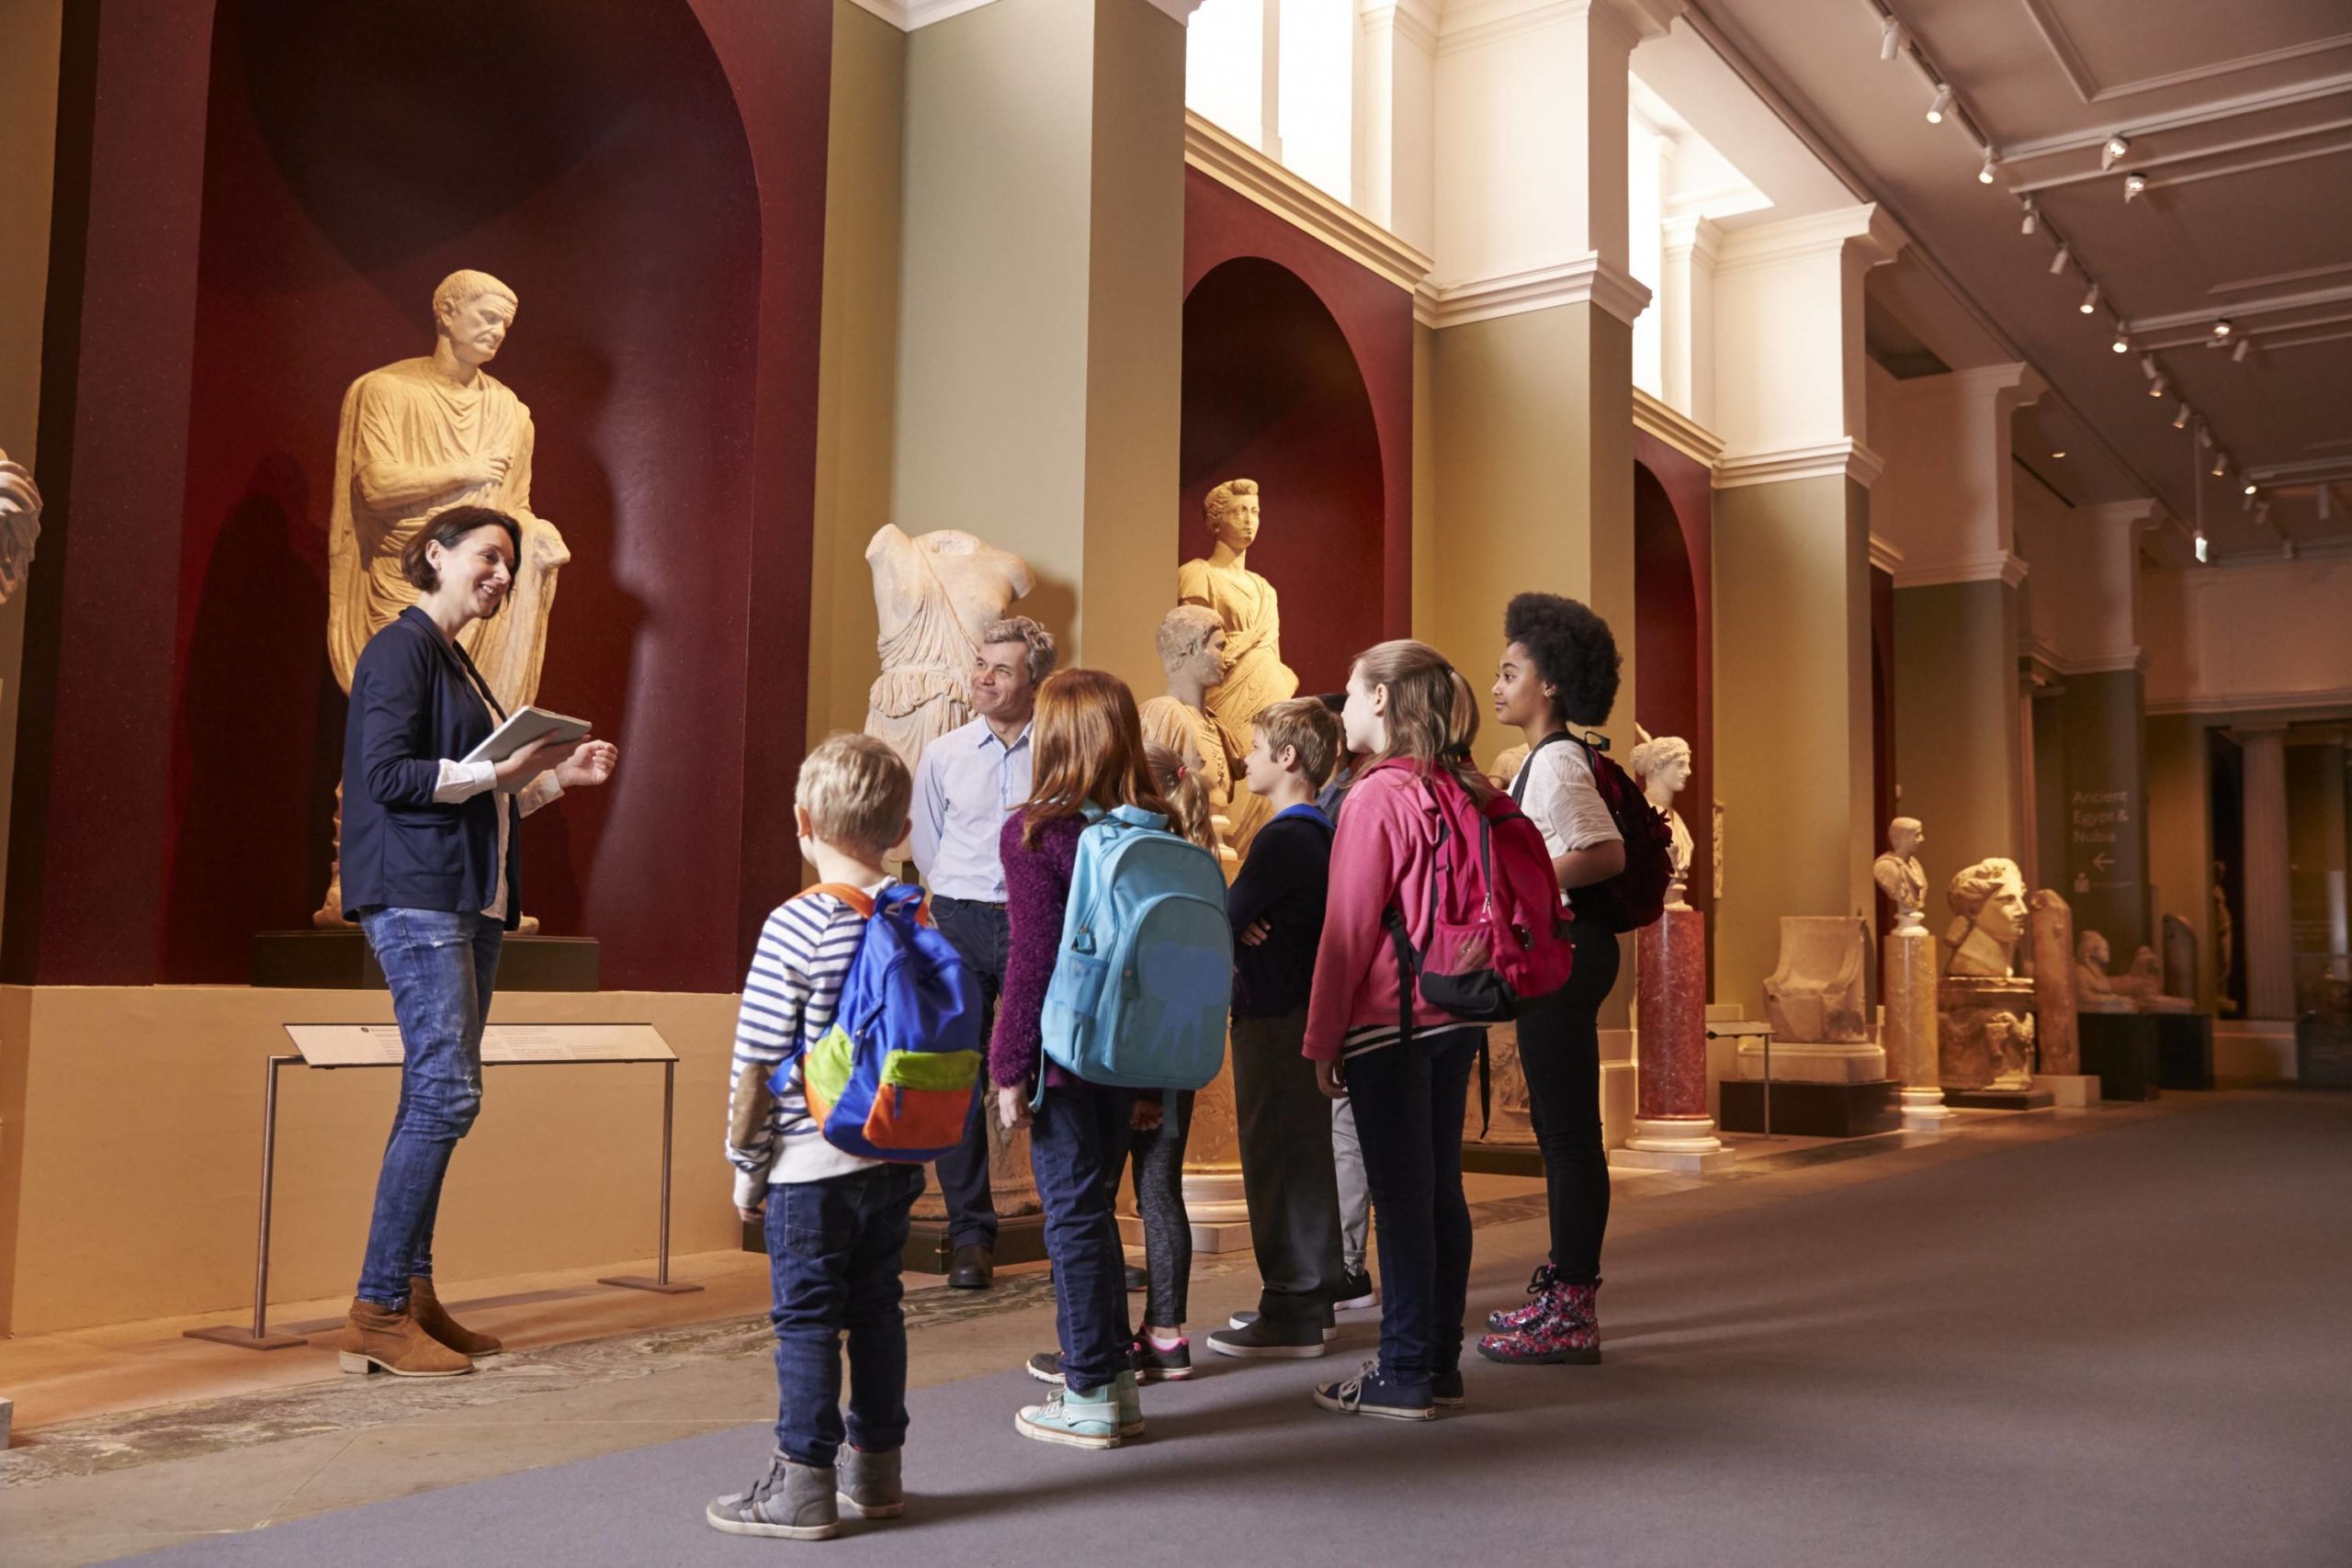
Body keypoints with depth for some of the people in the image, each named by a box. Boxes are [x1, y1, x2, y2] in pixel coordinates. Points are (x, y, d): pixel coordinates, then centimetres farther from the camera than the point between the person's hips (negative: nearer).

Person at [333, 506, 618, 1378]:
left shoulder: (457, 662, 22)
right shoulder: (400, 649, -5)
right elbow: (387, 774, -16)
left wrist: (560, 774, 14)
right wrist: (498, 770, -18)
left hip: (471, 900, 9)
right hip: (416, 895, -9)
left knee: (438, 1097, 8)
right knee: (446, 1093, -13)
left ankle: (414, 1296, 14)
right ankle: (376, 1313, -7)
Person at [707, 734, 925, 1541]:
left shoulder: (795, 927, -15)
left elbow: (758, 1064, -13)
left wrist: (745, 1166, -2)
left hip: (811, 1168, -6)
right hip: (895, 1163, 6)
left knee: (806, 1321, 4)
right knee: (876, 1308, 15)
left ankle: (803, 1484, 10)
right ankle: (875, 1468, 26)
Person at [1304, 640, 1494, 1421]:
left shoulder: (1377, 798, -14)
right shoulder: (1466, 790, 8)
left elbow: (1349, 930, -13)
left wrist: (1323, 1039, -7)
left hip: (1389, 1020, -8)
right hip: (1456, 1017, 8)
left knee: (1400, 1194, -1)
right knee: (1442, 1186, 13)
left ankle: (1403, 1375, 6)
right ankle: (1441, 1362, 22)